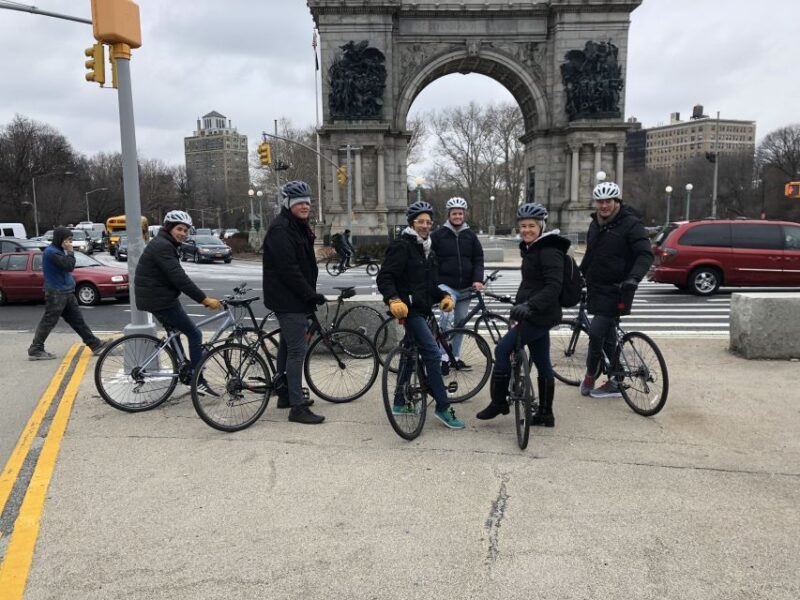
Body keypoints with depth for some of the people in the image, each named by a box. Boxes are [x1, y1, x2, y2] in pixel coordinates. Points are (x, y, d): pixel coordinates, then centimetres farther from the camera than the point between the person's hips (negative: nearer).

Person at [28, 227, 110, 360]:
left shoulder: (58, 250, 15)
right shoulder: (51, 252, -17)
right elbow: (69, 266, -24)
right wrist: (70, 252, -15)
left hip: (66, 292, 10)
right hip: (56, 293, -10)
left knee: (78, 320, 11)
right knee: (48, 322, -3)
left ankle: (95, 344, 13)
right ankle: (35, 350, 5)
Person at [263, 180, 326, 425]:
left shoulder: (299, 227, 15)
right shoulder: (281, 230, -17)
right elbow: (288, 270, -23)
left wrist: (311, 294, 12)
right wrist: (311, 295, -19)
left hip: (295, 298, 10)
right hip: (288, 300, -10)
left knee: (288, 346, 18)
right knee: (297, 349, -9)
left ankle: (285, 394, 30)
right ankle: (297, 407, -4)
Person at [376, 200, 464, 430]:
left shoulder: (428, 249, 17)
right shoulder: (402, 246, -10)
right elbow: (384, 278, -17)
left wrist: (444, 296, 6)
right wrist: (394, 299, -32)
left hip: (421, 308, 9)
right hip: (408, 308, -9)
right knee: (432, 352, -15)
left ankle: (399, 401, 28)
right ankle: (443, 407, -9)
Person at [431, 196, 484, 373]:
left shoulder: (471, 236, 9)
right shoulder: (438, 235, 0)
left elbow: (478, 260, 7)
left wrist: (478, 279, -8)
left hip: (465, 287, 4)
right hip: (446, 285, -4)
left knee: (461, 321, 11)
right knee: (447, 317, -23)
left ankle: (456, 356, 24)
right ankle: (443, 357, -14)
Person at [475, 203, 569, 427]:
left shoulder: (550, 251, -15)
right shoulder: (530, 249, 15)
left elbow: (553, 286, -25)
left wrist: (530, 305, -33)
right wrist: (520, 305, 23)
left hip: (540, 316, -10)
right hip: (534, 315, 10)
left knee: (503, 350, -10)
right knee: (542, 363, 13)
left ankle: (499, 402, 2)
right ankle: (545, 414, 20)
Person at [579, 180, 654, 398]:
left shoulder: (630, 224, -10)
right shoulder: (595, 224, 14)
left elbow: (646, 255, -16)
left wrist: (633, 278, -31)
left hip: (615, 290, -8)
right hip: (597, 288, 8)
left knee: (596, 332, -14)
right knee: (608, 335, 11)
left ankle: (590, 376, 6)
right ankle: (615, 383, 20)